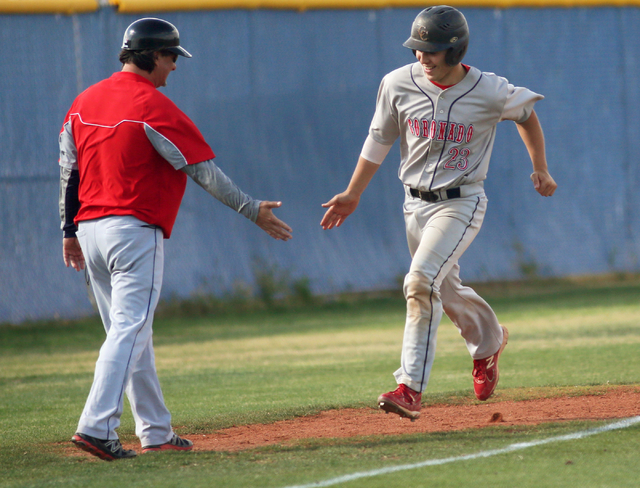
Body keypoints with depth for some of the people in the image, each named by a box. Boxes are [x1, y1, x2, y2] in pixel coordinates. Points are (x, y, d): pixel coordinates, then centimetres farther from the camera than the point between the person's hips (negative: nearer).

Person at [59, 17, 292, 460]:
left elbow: (68, 172, 15)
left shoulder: (84, 102, 11)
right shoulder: (154, 107, -11)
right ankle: (97, 427, -23)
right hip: (135, 231, -8)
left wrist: (70, 231, 22)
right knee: (130, 331, -11)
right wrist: (253, 211, -3)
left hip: (89, 226, 8)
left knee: (131, 333, 14)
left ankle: (156, 432, 18)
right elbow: (205, 170, -10)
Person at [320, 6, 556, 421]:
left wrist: (541, 168, 12)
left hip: (461, 203, -5)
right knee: (447, 291, 19)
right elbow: (379, 140, 7)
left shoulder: (491, 92, -15)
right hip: (416, 204, 5)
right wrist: (352, 195, 9)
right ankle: (489, 340, 51)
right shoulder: (398, 85, -7)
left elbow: (526, 112, 7)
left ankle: (411, 388, -24)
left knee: (422, 281, -24)